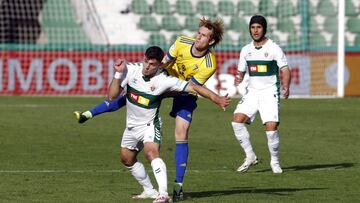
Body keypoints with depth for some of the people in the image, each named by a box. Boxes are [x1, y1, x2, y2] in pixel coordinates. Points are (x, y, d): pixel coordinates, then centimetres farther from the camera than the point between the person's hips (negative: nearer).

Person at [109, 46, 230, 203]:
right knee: (127, 159, 19)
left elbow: (193, 87, -22)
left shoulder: (164, 80, -23)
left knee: (152, 153, -31)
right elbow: (112, 97, -14)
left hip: (150, 124, -6)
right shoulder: (131, 70, -15)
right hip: (132, 124, 6)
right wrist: (118, 74, -27)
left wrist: (217, 99, -31)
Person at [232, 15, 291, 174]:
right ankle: (250, 156, -2)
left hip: (270, 92, -4)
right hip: (251, 91, 4)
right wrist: (238, 79, -8)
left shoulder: (274, 48, -4)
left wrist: (286, 86, -23)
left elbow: (285, 69, -6)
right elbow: (241, 71, 16)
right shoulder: (246, 50, 10)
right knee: (237, 120, -14)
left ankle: (275, 161, 7)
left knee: (271, 127, -15)